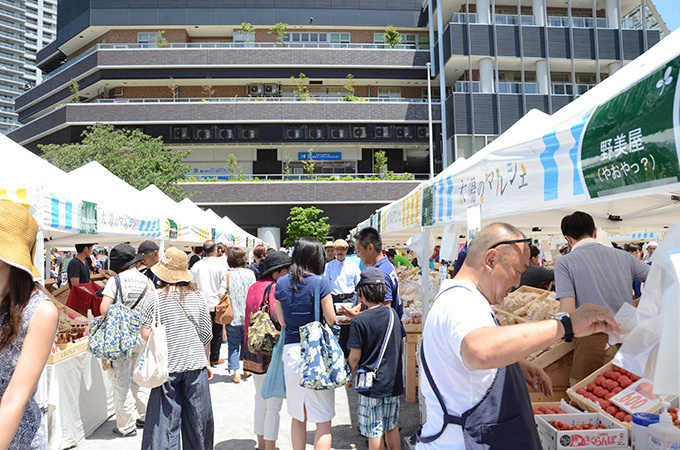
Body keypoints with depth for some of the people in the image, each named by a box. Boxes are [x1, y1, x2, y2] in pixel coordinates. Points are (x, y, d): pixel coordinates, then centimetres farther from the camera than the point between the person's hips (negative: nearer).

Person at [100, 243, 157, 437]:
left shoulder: (115, 281, -11)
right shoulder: (147, 281, 2)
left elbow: (104, 309, -16)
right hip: (143, 336, 5)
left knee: (121, 382, 6)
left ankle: (126, 426, 12)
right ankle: (145, 417, 30)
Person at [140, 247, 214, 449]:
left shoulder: (153, 298, -7)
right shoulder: (197, 296, -1)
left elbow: (145, 334, -10)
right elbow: (206, 334, 3)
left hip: (166, 366, -2)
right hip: (195, 364, 2)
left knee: (165, 419, 8)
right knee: (197, 417, 15)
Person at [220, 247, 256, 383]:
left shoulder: (227, 275, -9)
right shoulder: (250, 273, -3)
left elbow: (221, 295, -16)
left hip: (232, 316, -2)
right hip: (248, 315, 2)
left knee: (233, 344, 7)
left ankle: (236, 373, 6)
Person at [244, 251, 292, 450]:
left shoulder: (255, 287, 7)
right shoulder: (275, 289, -18)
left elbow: (250, 317, 12)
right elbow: (279, 318, -29)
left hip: (253, 350, 9)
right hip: (272, 352, -9)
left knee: (261, 400, 19)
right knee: (274, 403, 2)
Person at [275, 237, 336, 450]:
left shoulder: (281, 283, 3)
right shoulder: (320, 282, -11)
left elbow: (282, 321, 8)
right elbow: (331, 319, -8)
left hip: (290, 350, 5)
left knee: (298, 417, 19)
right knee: (323, 421, 6)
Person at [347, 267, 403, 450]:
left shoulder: (360, 321, -17)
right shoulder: (393, 314, -1)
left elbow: (355, 357, -13)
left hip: (371, 385, -5)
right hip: (393, 382, 6)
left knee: (374, 432, 7)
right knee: (391, 427, 20)